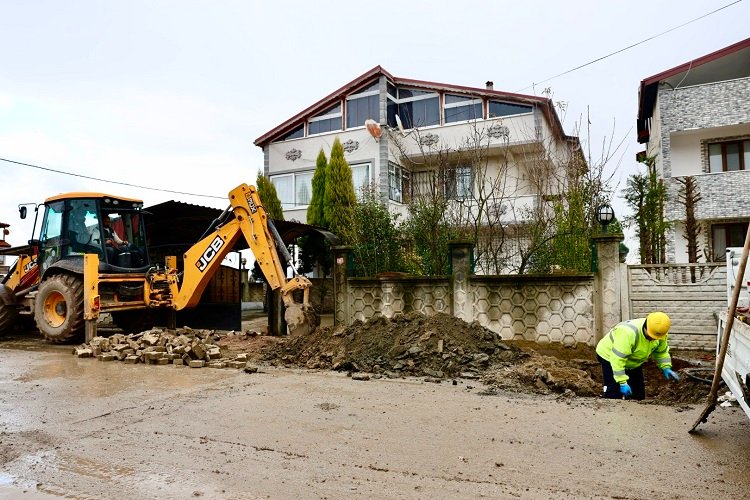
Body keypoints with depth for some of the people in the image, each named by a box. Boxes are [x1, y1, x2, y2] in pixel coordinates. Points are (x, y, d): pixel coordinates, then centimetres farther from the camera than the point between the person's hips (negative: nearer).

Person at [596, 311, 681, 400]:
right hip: (610, 357, -8)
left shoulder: (660, 333, -16)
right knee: (614, 395, -16)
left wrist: (666, 368, -12)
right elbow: (617, 359, -39)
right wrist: (622, 382, -39)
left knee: (639, 395, 12)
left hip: (633, 363, 8)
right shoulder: (629, 333, -41)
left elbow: (661, 352, 4)